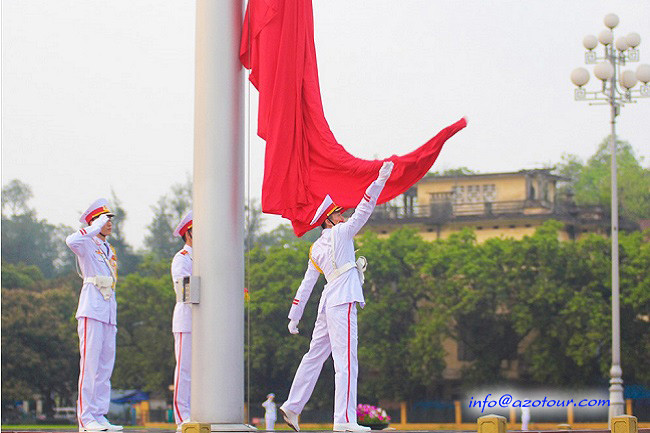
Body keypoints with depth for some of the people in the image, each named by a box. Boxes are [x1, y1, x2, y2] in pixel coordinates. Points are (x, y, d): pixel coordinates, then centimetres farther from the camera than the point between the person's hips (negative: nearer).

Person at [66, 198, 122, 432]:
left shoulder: (109, 250, 21)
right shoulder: (87, 244, -2)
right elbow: (71, 241, -28)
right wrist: (96, 228, -17)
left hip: (109, 312, 8)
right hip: (91, 310, -8)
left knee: (105, 366, 6)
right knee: (90, 363, -10)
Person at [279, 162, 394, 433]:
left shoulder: (316, 250, 19)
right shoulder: (341, 232, 1)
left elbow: (306, 284, 19)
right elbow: (363, 210, -5)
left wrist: (294, 316, 21)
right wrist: (380, 180, -4)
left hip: (328, 303, 8)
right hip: (343, 301, -8)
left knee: (315, 355, 17)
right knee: (346, 360, -13)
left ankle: (292, 406, 21)